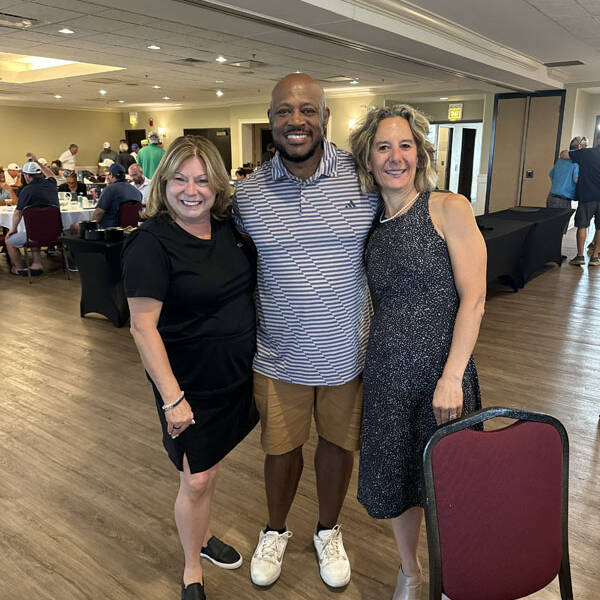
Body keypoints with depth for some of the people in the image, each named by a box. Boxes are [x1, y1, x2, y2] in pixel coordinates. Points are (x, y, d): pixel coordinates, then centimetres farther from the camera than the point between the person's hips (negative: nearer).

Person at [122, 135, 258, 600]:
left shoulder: (228, 227, 0)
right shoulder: (150, 243, -18)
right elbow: (143, 326, -19)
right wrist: (172, 397, -21)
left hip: (236, 374, 6)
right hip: (189, 383, -5)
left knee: (210, 469, 21)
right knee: (196, 481, 7)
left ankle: (201, 536, 47)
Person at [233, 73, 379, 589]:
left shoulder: (364, 178, -8)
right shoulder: (248, 192, -5)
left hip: (347, 352, 0)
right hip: (279, 355, 1)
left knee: (339, 444, 19)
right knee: (281, 448, 16)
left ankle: (328, 532, 47)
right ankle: (275, 531, 46)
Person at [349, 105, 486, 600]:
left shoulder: (449, 208, -6)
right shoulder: (372, 226, 8)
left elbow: (473, 298, -12)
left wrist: (452, 377, -17)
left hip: (442, 373, -4)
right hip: (386, 374, 4)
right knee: (393, 479, 15)